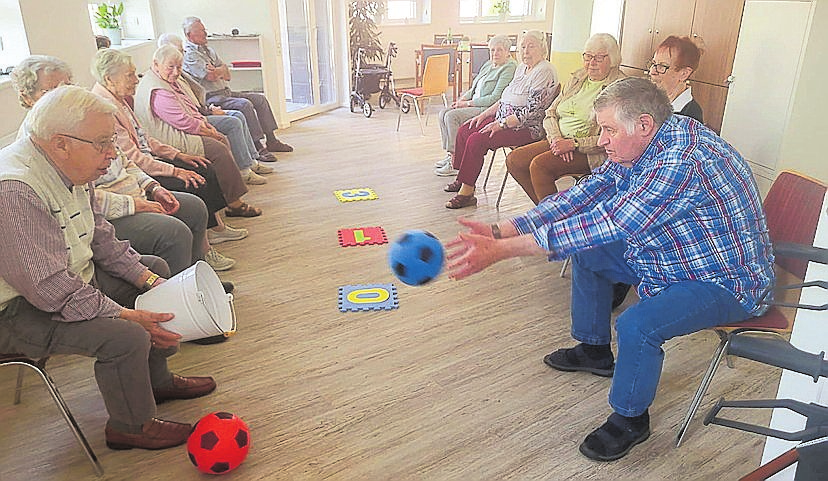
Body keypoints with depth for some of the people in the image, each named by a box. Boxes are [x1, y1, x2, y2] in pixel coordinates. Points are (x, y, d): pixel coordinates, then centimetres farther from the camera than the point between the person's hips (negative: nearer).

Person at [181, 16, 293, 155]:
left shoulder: (209, 50, 21)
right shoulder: (189, 54, -9)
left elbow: (227, 75, 12)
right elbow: (210, 76, -18)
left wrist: (216, 71, -9)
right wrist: (221, 70, 2)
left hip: (226, 92, 10)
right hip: (211, 98, -10)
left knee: (260, 98, 3)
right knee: (245, 104, -28)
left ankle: (271, 141, 3)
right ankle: (258, 147, -24)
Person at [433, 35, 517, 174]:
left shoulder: (509, 68, -11)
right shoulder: (488, 64, 18)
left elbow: (496, 98, -19)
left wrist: (468, 103, -15)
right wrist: (462, 98, 3)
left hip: (488, 109, -10)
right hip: (473, 105, 10)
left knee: (451, 116, -23)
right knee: (443, 113, -3)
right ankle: (449, 155, -1)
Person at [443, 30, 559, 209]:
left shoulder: (545, 71, -14)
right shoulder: (522, 68, 15)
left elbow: (533, 111, -21)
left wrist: (501, 124, -22)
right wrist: (484, 114, 9)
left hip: (527, 128, -10)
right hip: (505, 119, 10)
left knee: (476, 140, -24)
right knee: (464, 131, 1)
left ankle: (466, 192, -17)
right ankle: (462, 178, 10)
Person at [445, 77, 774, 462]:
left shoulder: (683, 162, -34)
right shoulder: (635, 149, -5)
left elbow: (606, 224, -39)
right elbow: (581, 196, -7)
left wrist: (500, 250, -39)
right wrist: (500, 231, -18)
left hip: (724, 280, -9)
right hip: (668, 256, 9)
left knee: (636, 325, -31)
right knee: (587, 251, 10)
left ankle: (630, 419, -1)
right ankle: (594, 350, 28)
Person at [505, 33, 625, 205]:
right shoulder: (578, 77, 15)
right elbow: (551, 112, 14)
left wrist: (573, 144, -20)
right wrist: (556, 138, -7)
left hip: (590, 152, -8)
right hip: (559, 140, 8)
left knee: (539, 165, -29)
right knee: (513, 160, -9)